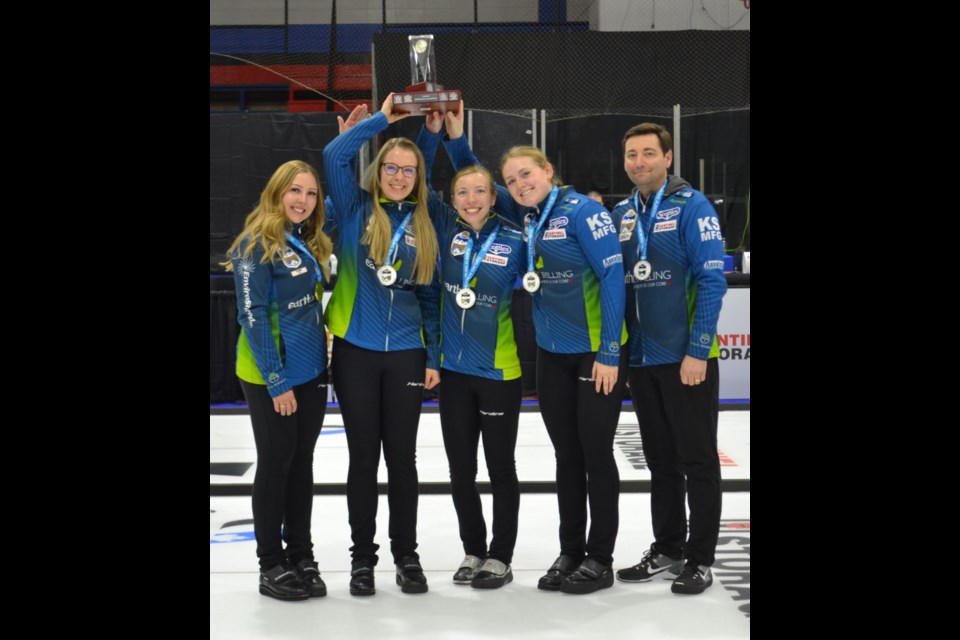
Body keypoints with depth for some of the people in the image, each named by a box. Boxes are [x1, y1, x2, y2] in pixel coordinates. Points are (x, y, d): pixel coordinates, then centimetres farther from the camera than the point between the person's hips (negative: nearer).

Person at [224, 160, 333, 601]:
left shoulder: (310, 242, 7)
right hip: (270, 376, -6)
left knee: (301, 462, 12)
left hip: (311, 371, 6)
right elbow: (252, 316, -17)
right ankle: (271, 564, 14)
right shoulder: (256, 244, -13)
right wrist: (276, 380, -19)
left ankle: (301, 555, 22)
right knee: (275, 464, 2)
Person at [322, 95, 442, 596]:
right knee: (363, 458, 6)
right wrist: (382, 119, -7)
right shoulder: (355, 211, 2)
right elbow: (334, 155, -12)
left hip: (406, 355, 1)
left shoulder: (424, 228, 7)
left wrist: (433, 358, 3)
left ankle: (406, 555, 21)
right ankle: (362, 557, 19)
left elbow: (431, 297, 8)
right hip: (355, 352, -1)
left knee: (402, 457, 8)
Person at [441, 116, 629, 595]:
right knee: (567, 457, 12)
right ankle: (570, 552, 23)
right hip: (551, 355, 6)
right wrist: (452, 136, 2)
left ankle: (600, 559, 14)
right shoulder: (524, 216, 5)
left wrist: (609, 352, -19)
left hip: (597, 353, -6)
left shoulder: (582, 211, -14)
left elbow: (612, 278, -17)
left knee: (596, 455, 2)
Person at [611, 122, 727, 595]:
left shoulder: (691, 206, -8)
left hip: (687, 359, -6)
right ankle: (667, 548, 27)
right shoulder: (621, 214, 8)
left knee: (697, 460, 4)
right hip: (641, 360, 6)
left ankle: (700, 559, 13)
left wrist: (698, 352, -17)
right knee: (661, 461, 15)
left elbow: (712, 282, -13)